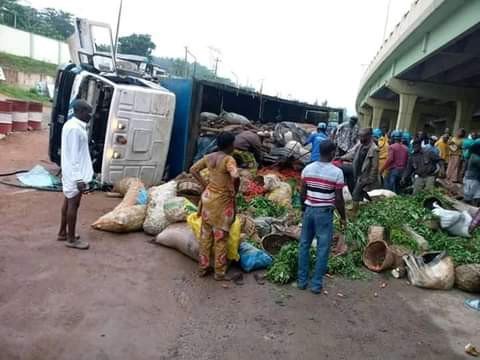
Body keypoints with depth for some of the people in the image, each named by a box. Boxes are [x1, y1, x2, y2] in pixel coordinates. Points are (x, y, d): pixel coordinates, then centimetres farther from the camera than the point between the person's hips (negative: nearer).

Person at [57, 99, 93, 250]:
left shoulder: (72, 125, 11)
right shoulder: (75, 128, -21)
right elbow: (74, 156, -24)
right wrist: (79, 178, -24)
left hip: (71, 172, 10)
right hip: (75, 174, -10)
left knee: (68, 202, 18)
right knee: (73, 204, -1)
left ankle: (63, 232, 30)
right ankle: (71, 239, 9)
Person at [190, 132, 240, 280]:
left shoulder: (209, 157, 3)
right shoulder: (228, 159, -18)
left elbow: (193, 169, 10)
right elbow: (235, 177, -34)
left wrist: (204, 184, 10)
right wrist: (234, 191, -16)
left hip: (208, 197, 7)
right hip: (222, 201, -6)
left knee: (205, 234, 16)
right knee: (220, 237, 5)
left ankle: (203, 267, 27)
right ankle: (220, 272, 17)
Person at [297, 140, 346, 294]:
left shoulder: (307, 169, 0)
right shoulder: (337, 172, -12)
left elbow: (302, 193, 5)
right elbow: (339, 199, -9)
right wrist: (343, 217, 4)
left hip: (309, 210, 4)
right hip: (325, 213, -4)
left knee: (304, 245, 14)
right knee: (322, 249, 7)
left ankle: (302, 280, 22)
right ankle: (316, 284, 14)